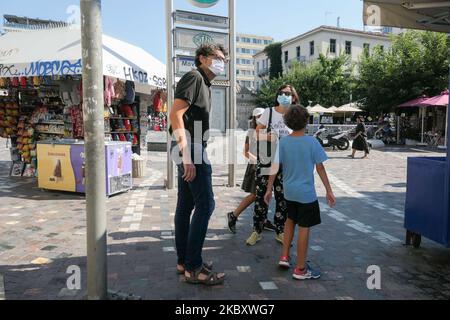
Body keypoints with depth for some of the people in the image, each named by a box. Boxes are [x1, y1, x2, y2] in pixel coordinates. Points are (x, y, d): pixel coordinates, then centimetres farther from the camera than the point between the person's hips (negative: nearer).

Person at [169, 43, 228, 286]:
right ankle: (193, 268, -1)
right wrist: (187, 155, -25)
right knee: (205, 204, -8)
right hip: (191, 148, -10)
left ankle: (184, 261, 20)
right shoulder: (194, 76, -8)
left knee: (186, 205, 10)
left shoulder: (203, 83, 21)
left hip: (191, 149, 10)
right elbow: (175, 114, -20)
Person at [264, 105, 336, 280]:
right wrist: (329, 190, 1)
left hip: (289, 191, 4)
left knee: (290, 220, 25)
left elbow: (275, 167, -3)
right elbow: (320, 168, -8)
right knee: (304, 228, 4)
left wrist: (269, 189, 6)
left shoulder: (283, 142, -3)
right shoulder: (312, 142, -11)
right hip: (306, 193, -4)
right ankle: (301, 269, 14)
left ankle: (284, 256, 27)